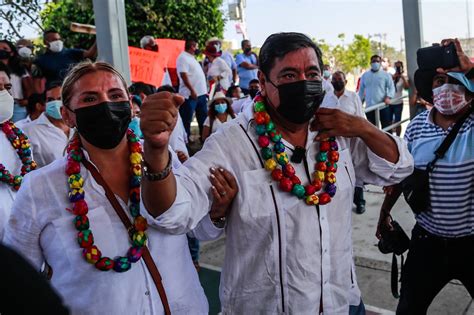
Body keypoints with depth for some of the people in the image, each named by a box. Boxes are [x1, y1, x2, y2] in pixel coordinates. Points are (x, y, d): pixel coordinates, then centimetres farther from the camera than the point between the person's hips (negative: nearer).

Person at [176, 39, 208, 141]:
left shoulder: (192, 57, 18)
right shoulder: (183, 58, -11)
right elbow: (184, 75, -20)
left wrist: (204, 91, 19)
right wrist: (192, 90, -25)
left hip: (201, 93, 10)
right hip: (190, 94, -10)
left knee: (203, 117, 16)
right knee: (186, 119, -1)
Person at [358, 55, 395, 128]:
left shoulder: (386, 75, 2)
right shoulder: (365, 75, 9)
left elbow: (391, 87, -3)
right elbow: (361, 90, 14)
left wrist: (388, 97, -22)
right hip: (369, 107, 2)